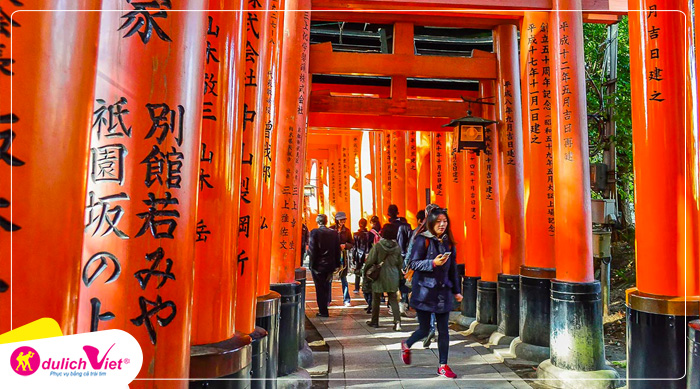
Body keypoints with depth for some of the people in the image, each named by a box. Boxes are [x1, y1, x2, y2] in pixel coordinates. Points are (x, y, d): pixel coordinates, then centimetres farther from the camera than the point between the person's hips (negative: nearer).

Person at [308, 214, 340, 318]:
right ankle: (324, 309, 26)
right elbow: (337, 250, 5)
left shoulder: (314, 232, -11)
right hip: (330, 265, 4)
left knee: (320, 288, 4)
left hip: (318, 265, -4)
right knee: (326, 288, 16)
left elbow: (312, 250, -13)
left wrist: (312, 264, -4)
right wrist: (336, 264, 12)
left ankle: (323, 311, 7)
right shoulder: (334, 233, 2)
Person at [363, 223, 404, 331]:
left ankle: (374, 321, 22)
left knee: (376, 299, 12)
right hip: (393, 276, 3)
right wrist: (399, 275, 21)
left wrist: (365, 271, 5)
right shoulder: (397, 247, -1)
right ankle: (397, 321, -6)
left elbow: (370, 261, -11)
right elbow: (400, 262, 8)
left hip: (379, 275, -3)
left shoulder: (378, 246, -14)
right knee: (393, 299, 8)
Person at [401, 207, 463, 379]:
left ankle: (443, 366, 18)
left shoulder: (448, 242, 8)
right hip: (424, 291, -4)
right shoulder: (422, 240, -8)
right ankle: (406, 345, 35)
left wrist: (456, 290, 13)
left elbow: (453, 268, 13)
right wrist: (433, 263, -22)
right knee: (424, 329, 5)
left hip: (443, 292, 5)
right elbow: (413, 263, -10)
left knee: (444, 330, 4)